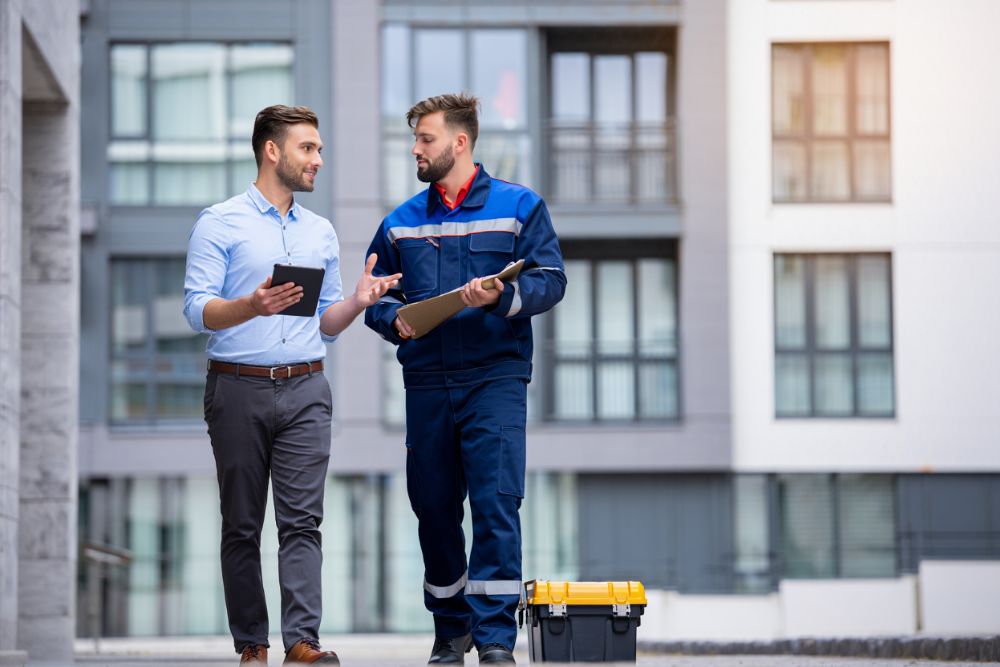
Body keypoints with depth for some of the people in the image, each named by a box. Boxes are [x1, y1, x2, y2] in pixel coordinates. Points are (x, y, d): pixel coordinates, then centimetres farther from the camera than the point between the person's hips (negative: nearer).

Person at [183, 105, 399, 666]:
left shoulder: (322, 233, 15)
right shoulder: (220, 223, 0)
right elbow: (198, 311, -9)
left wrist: (358, 302, -2)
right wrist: (252, 306, -27)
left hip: (305, 391, 3)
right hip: (239, 388, -3)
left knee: (303, 519, -7)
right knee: (242, 525, 2)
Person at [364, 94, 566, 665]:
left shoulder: (519, 206, 5)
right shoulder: (401, 222, 16)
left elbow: (550, 280, -1)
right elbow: (375, 294, 19)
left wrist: (502, 296, -18)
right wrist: (394, 319, -2)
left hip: (495, 379, -4)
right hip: (426, 380, 4)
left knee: (496, 501, -11)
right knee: (433, 505, 6)